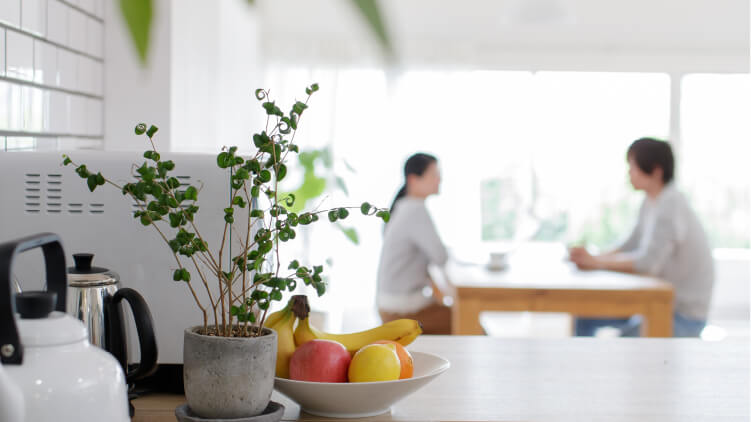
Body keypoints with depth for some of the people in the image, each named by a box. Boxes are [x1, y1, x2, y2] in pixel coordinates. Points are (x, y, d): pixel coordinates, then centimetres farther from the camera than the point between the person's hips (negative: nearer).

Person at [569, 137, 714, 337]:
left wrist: (596, 262, -23)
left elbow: (648, 263, -31)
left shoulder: (671, 206, -23)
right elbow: (631, 248, 10)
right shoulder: (651, 203, 6)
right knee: (584, 314, 8)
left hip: (683, 317, -9)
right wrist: (590, 258, -7)